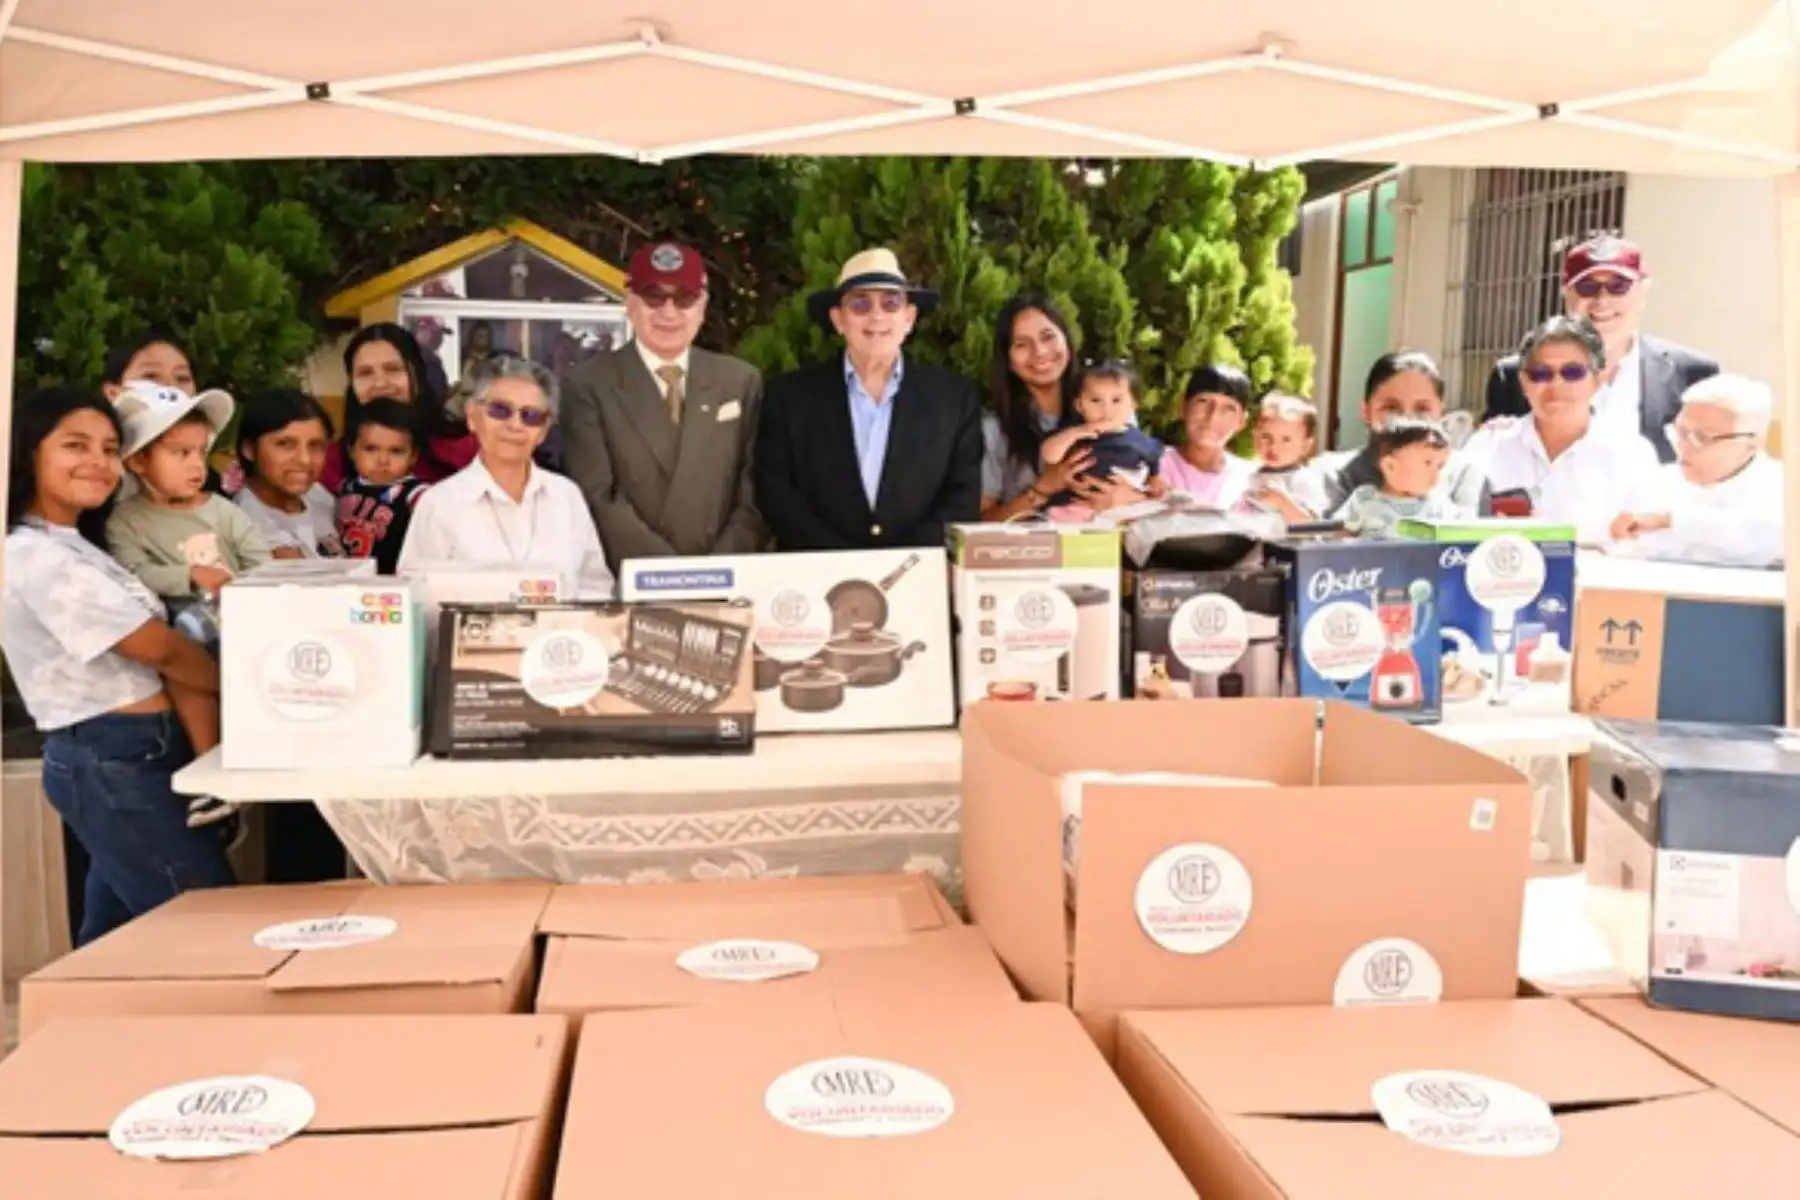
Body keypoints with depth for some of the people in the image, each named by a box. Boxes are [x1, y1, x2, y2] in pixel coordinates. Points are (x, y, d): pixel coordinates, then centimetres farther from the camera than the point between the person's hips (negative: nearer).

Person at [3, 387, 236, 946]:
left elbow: (150, 647, 12)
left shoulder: (74, 547, 15)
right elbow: (158, 648, -14)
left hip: (124, 756, 10)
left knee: (118, 931, 16)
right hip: (112, 763, -10)